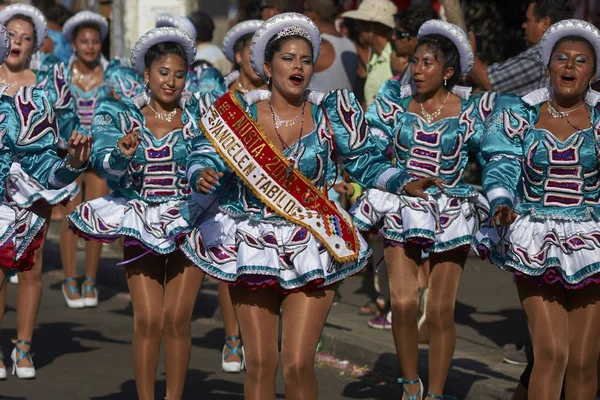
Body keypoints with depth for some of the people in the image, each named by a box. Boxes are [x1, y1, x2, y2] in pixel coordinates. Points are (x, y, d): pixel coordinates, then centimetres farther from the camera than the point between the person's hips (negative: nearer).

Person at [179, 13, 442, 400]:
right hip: (252, 246, 1)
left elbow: (367, 162, 6)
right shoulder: (238, 110, -3)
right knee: (260, 363, 4)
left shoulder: (332, 113, -1)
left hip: (311, 249, 0)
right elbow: (203, 156, -6)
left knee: (298, 364, -8)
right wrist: (203, 178, -28)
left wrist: (407, 184, -10)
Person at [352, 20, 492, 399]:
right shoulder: (396, 101, 2)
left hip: (452, 216, -1)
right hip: (402, 212, 1)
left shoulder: (471, 110, -2)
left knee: (441, 311, 1)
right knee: (403, 302, -13)